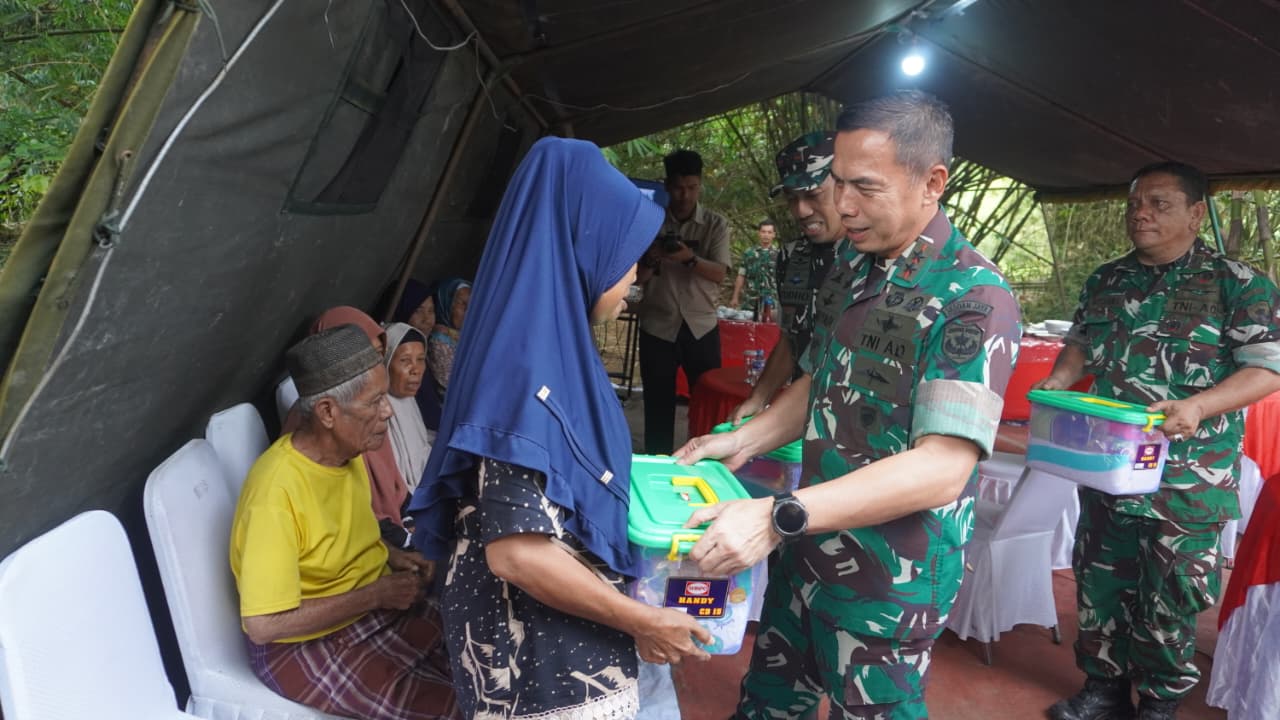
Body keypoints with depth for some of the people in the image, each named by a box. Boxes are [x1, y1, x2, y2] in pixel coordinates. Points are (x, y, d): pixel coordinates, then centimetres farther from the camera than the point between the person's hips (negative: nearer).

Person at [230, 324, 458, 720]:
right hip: (305, 645, -8)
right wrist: (374, 595, -21)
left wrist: (391, 555, -1)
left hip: (375, 608, 8)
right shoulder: (277, 492, -27)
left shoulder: (349, 452, -1)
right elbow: (264, 625, -26)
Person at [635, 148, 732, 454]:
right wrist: (652, 260, -19)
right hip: (657, 327, 1)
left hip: (701, 327, 0)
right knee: (658, 407, 8)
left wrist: (690, 258, -27)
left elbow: (720, 273, -9)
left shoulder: (716, 224, 2)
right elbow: (638, 277, 3)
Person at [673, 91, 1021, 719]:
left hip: (891, 577, -6)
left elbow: (942, 468, -28)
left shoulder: (974, 300, -20)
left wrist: (778, 517, -33)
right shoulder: (850, 266, 4)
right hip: (808, 549, 7)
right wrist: (741, 442, 1)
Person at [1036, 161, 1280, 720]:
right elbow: (1081, 342, 19)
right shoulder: (1107, 280, 9)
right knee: (1100, 580, 13)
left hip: (1187, 480, -4)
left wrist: (1199, 407, -25)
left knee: (1169, 596, 7)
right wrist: (1060, 378, -2)